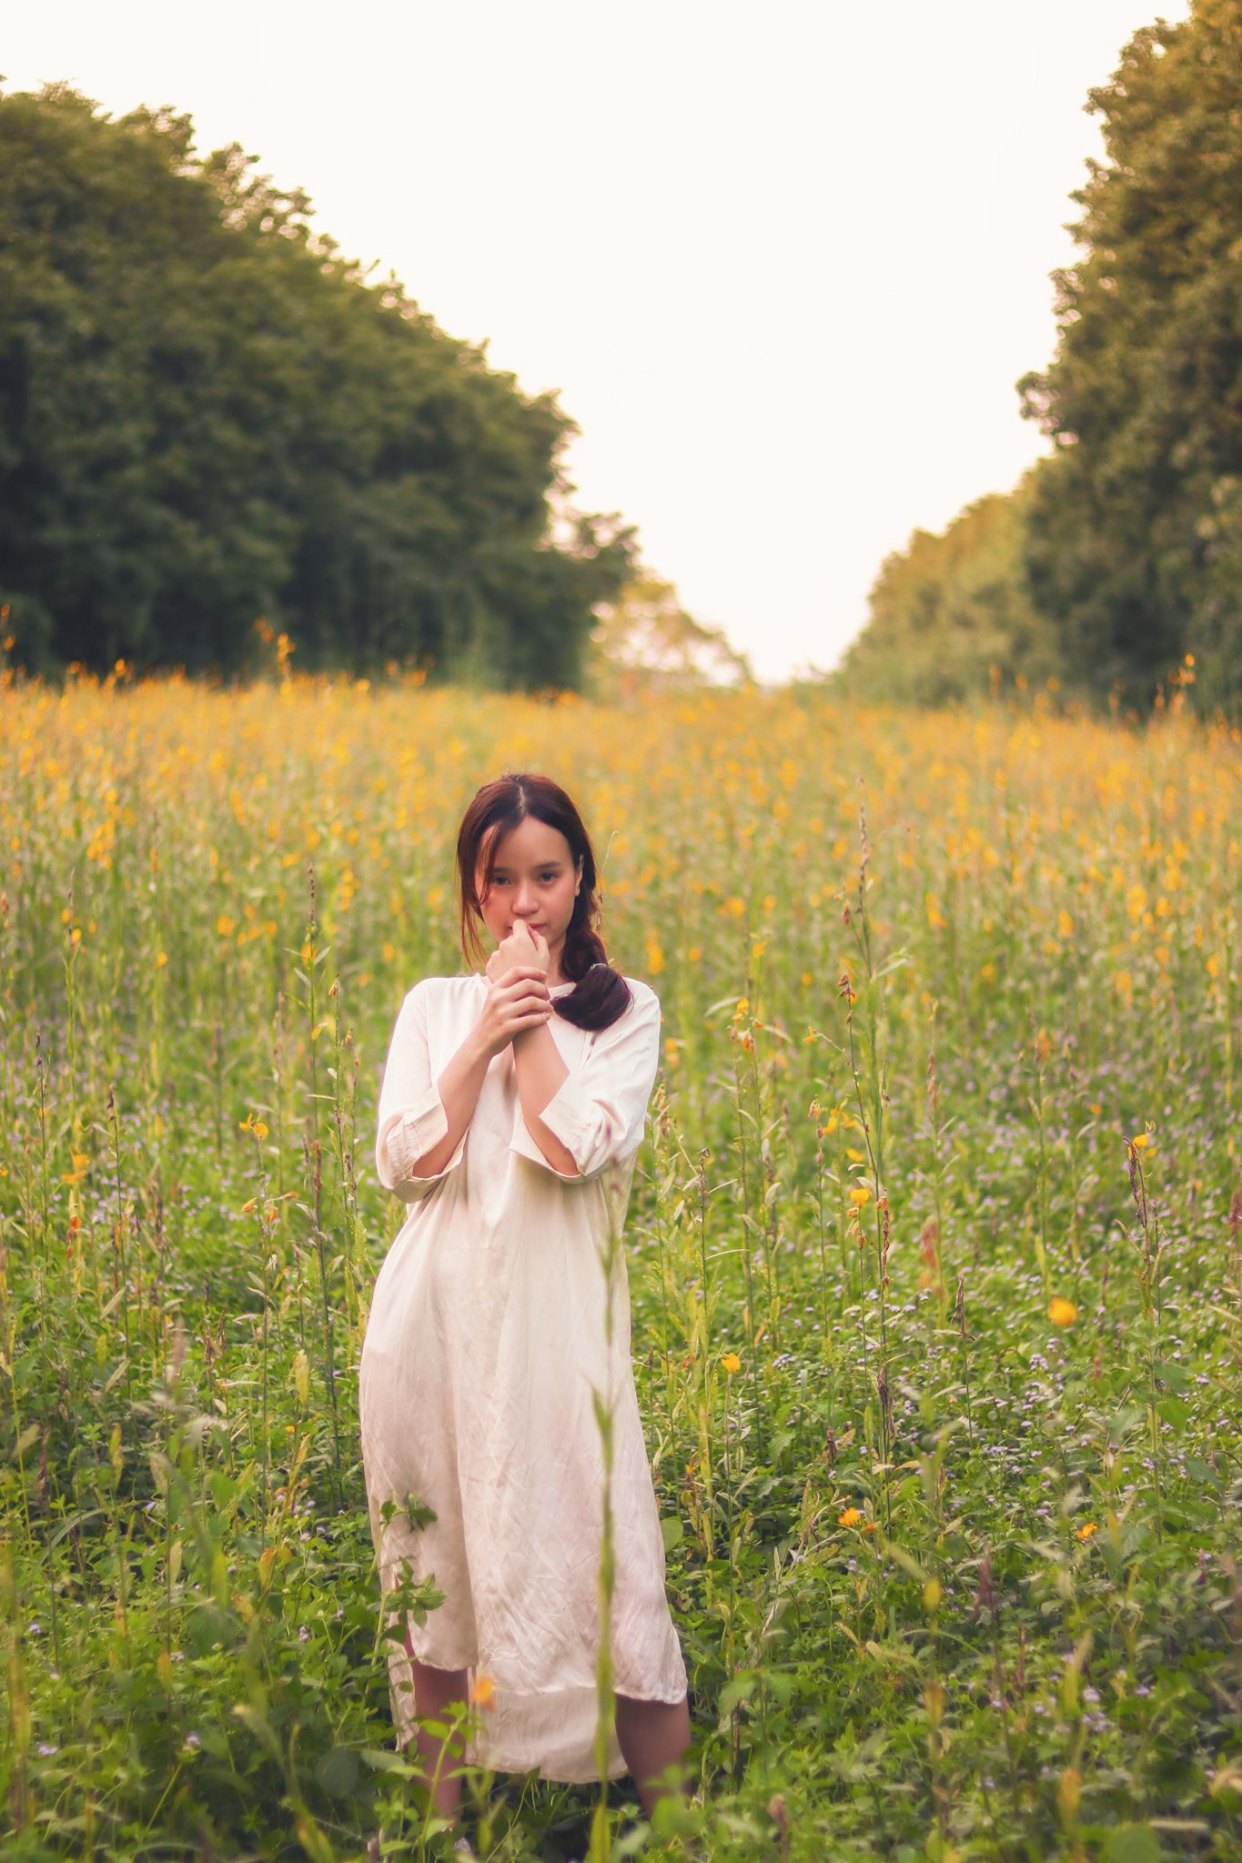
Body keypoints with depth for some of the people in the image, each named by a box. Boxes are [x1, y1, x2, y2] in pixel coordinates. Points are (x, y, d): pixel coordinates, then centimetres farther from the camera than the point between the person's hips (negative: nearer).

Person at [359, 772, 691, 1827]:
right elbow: (407, 1165, -1)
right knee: (435, 1573, 9)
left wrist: (531, 1024, -6)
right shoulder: (434, 1006, 11)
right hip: (436, 1319, 2)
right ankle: (442, 1816, 23)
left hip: (557, 1319, -2)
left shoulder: (623, 1010, 5)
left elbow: (578, 1150, -12)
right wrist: (482, 1039, -7)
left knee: (600, 1564, -4)